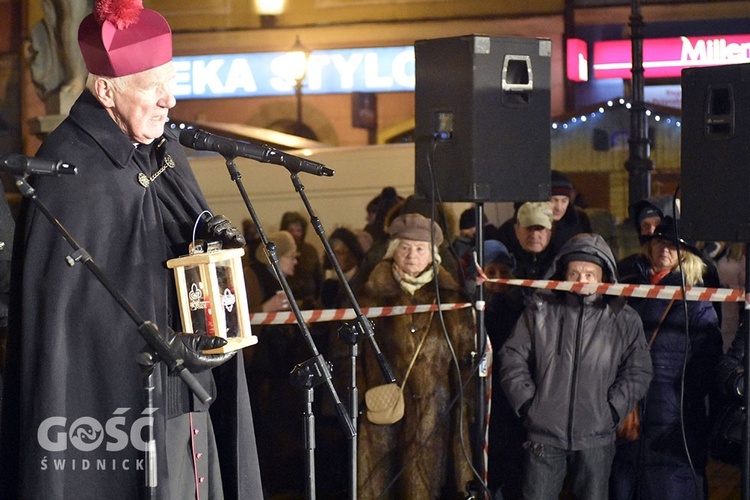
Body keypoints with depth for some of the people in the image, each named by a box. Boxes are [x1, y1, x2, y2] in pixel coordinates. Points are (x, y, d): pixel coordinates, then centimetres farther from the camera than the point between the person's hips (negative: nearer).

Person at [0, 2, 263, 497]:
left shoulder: (162, 146, 10)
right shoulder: (70, 173, -17)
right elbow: (64, 303, -19)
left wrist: (211, 233, -1)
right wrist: (162, 345, -21)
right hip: (117, 401, -8)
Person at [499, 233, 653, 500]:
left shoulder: (623, 320, 2)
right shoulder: (541, 311, 2)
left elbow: (638, 371, 5)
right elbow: (512, 358, 7)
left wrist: (612, 410, -3)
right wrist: (526, 402, 0)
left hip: (595, 439, 0)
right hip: (544, 433, 0)